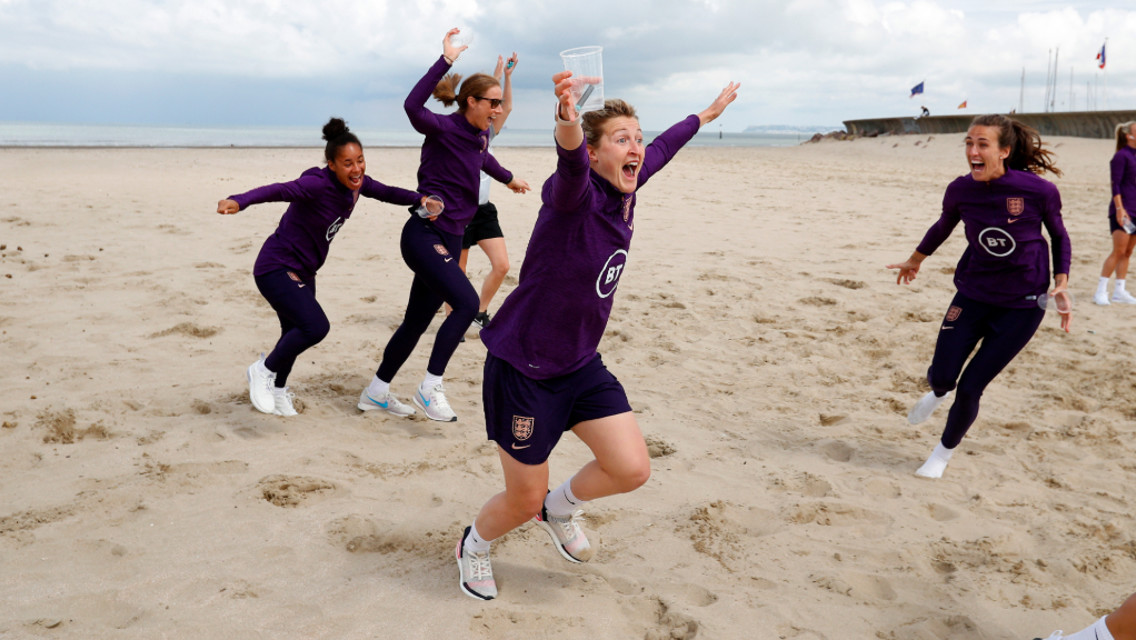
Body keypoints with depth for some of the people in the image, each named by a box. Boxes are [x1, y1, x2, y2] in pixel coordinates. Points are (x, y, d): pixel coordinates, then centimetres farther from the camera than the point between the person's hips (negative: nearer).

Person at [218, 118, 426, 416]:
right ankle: (264, 370, 2)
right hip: (276, 268, -9)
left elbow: (386, 193, 17)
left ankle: (277, 390, 48)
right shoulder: (318, 184, -27)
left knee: (296, 333, 21)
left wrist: (420, 199, 4)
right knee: (315, 326, -24)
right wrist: (239, 201, -60)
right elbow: (279, 190, -43)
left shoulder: (357, 183, -2)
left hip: (303, 273, 9)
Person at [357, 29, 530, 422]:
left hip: (449, 239, 9)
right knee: (467, 303, -23)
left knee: (417, 320, 13)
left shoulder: (481, 135, 11)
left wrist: (508, 179, 52)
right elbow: (413, 106, -34)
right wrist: (445, 61, -34)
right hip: (425, 234, -9)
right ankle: (430, 387, -13)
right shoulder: (444, 129, -12)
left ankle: (376, 393, 26)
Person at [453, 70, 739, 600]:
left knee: (631, 469, -3)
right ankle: (473, 545, 40)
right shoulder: (575, 194, -21)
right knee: (524, 500, 5)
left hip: (580, 364, 7)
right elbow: (572, 162, -45)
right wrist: (567, 123, -68)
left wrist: (706, 115, 35)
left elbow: (661, 149, 21)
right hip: (522, 367, -7)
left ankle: (560, 508, 29)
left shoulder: (624, 189, 1)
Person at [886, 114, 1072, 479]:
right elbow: (943, 226, 13)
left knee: (970, 387, -3)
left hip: (1022, 305, -3)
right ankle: (938, 394, 40)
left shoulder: (1039, 191, -18)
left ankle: (944, 452, 25)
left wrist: (1061, 284, -9)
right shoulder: (961, 190, -10)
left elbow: (1059, 236, 1)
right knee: (941, 377, -2)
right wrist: (914, 261, 26)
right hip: (973, 295, 3)